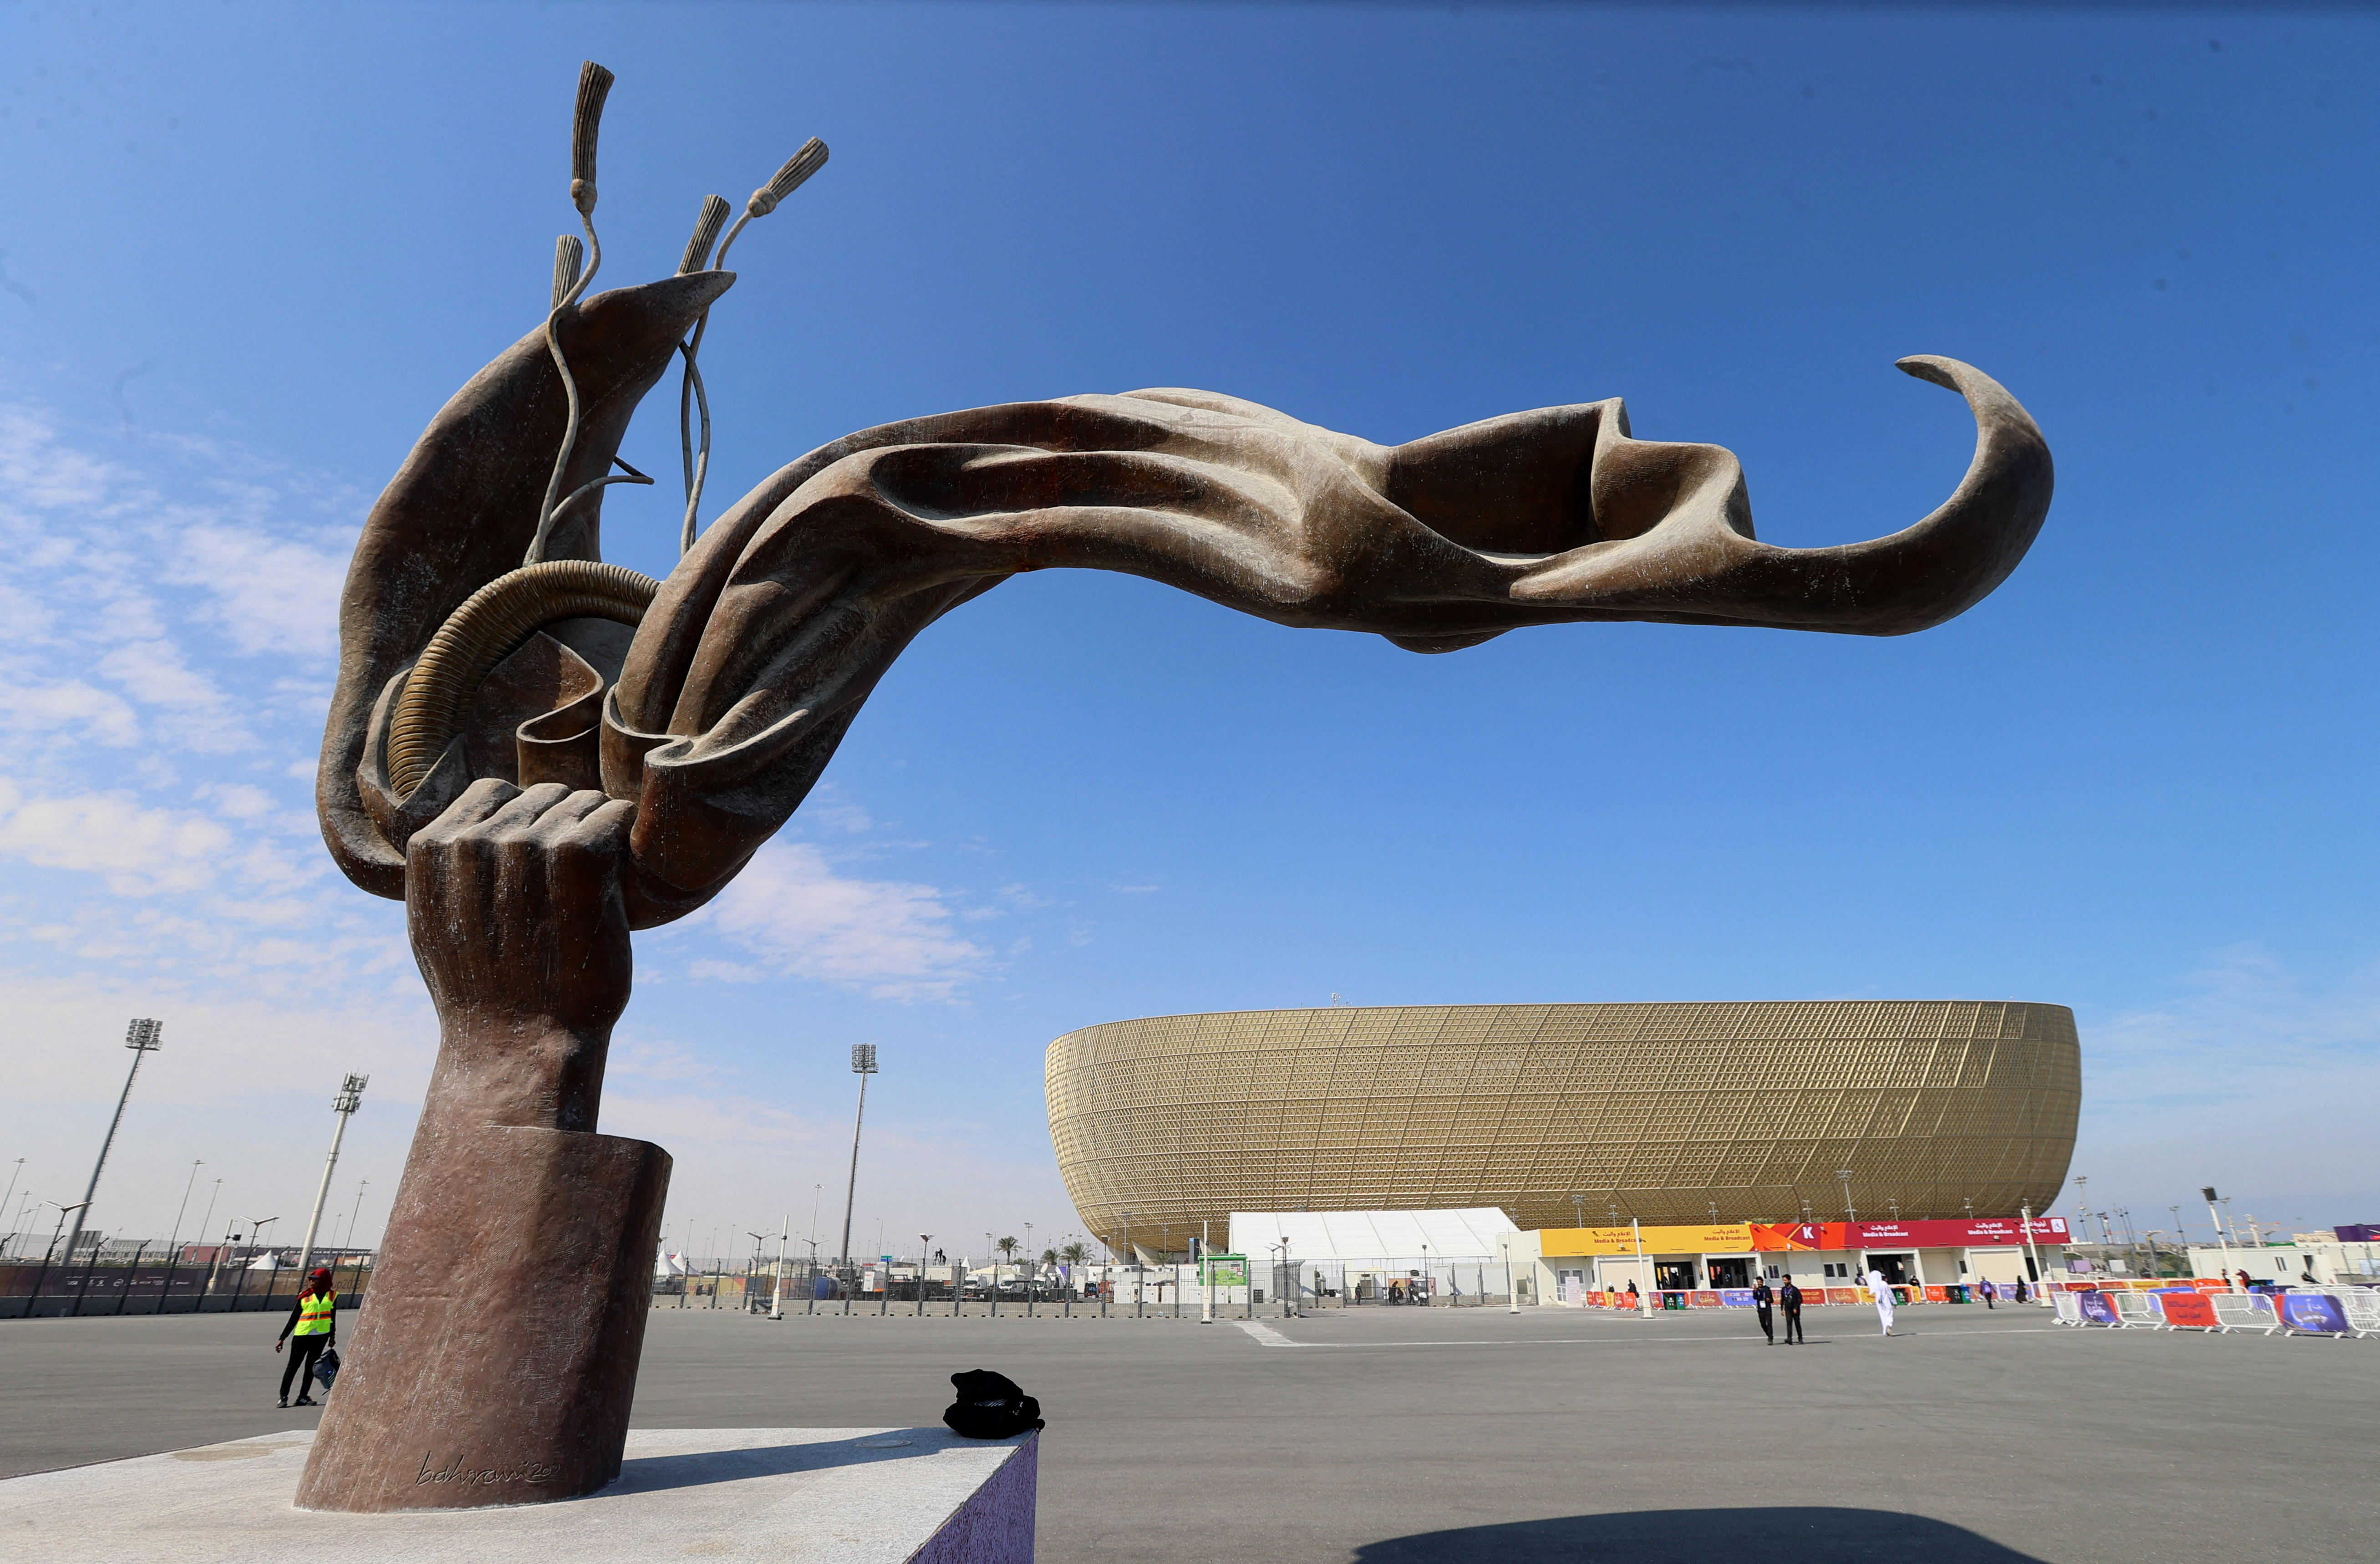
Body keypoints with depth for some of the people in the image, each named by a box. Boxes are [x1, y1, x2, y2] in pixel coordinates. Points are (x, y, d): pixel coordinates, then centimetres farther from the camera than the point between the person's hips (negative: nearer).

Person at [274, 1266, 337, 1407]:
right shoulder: (304, 1296, 4)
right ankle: (284, 1396, 9)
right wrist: (282, 1338, 5)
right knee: (293, 1366, -1)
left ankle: (303, 1397, 8)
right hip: (302, 1335, -1)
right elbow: (293, 1319, 8)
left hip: (321, 1336, 1)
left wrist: (332, 1336, 15)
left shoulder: (332, 1296, 7)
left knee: (311, 1366, 3)